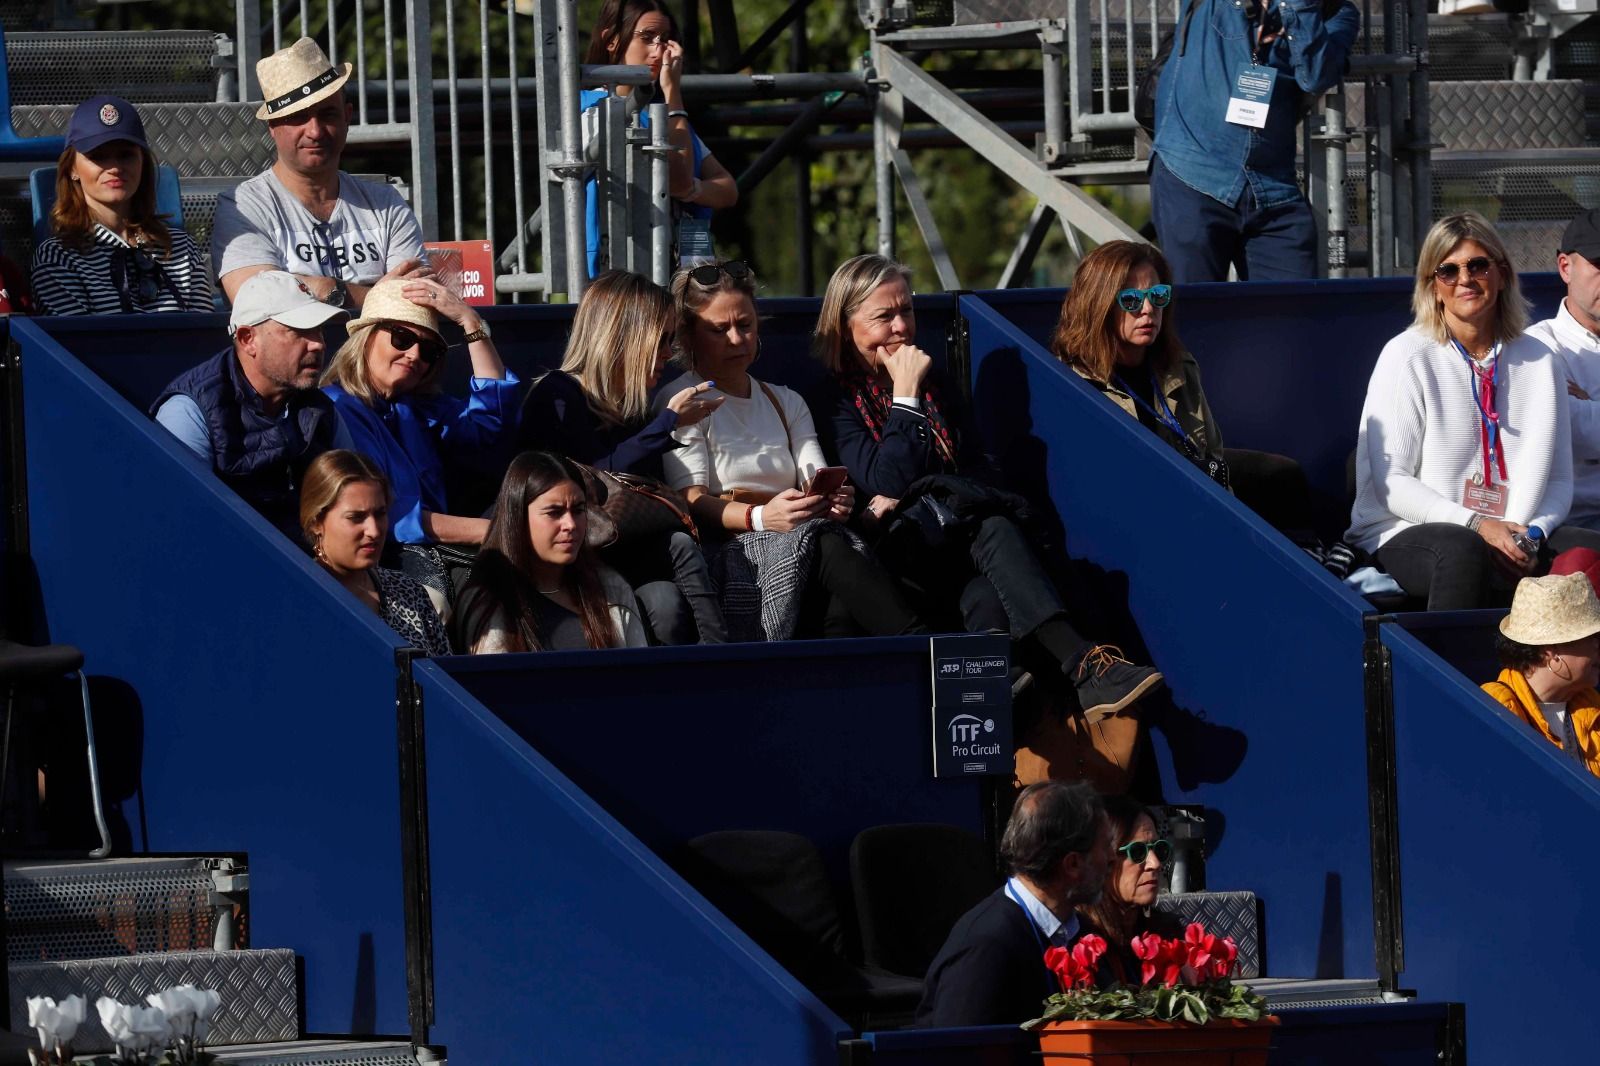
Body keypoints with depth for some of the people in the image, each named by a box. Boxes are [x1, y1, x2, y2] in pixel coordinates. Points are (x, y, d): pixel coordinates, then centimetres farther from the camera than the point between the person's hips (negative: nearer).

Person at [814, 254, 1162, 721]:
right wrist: (905, 397, -5)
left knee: (986, 595, -33)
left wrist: (909, 499, -4)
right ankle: (1082, 664, -52)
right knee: (994, 530, -35)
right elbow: (888, 484, -9)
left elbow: (983, 472, 14)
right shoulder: (837, 402, 5)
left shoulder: (931, 381, 23)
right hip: (898, 556, -5)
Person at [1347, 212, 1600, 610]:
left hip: (1514, 537, 3)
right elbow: (1392, 485, -5)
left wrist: (1532, 535, -12)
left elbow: (1558, 480, 11)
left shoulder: (1538, 362, 12)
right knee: (1463, 550, -39)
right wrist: (1475, 525, -18)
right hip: (1408, 533, -3)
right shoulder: (1406, 358, 0)